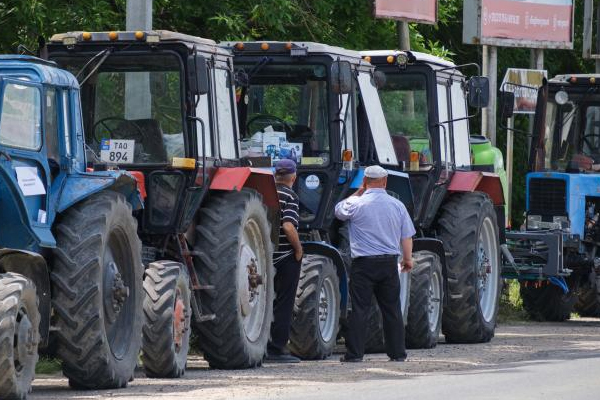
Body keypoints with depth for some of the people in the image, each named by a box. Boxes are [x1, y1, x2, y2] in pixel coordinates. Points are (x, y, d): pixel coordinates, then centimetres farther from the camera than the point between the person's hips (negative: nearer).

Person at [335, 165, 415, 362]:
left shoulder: (356, 204, -8)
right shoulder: (397, 205, 3)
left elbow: (339, 211, 13)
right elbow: (407, 236, 7)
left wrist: (358, 192, 17)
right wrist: (408, 258, 19)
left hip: (364, 264, -3)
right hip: (389, 262, 3)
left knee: (359, 309, -1)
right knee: (392, 309, 9)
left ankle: (354, 353, -3)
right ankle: (397, 353, 12)